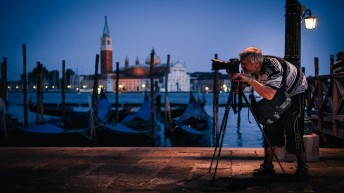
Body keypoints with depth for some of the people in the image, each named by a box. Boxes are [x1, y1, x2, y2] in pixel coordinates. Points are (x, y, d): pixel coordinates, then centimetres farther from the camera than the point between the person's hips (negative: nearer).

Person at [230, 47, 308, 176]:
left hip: (296, 93, -7)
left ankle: (302, 169, -6)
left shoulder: (273, 67, -38)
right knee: (269, 128, -4)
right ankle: (267, 166, 2)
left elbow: (269, 95, -50)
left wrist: (249, 80, -51)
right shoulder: (248, 70, -16)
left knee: (292, 129, -16)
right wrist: (232, 76, -29)